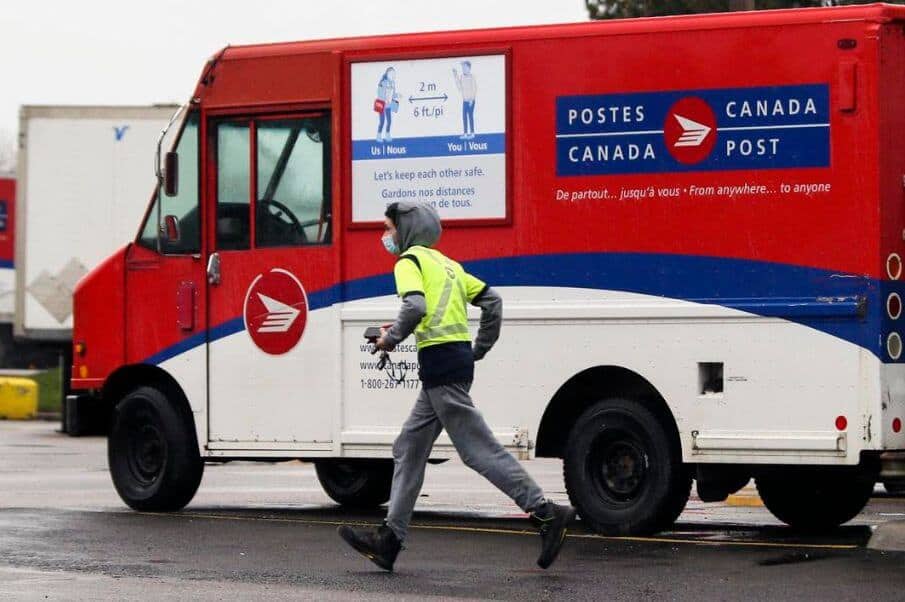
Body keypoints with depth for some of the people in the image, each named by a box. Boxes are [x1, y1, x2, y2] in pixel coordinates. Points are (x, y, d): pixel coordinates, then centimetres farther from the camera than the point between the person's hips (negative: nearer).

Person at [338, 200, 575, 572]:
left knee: (477, 448, -10)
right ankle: (389, 540, 11)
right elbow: (491, 299, 22)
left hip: (440, 361, -10)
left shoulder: (410, 261, -4)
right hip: (459, 358, 10)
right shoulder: (445, 263, 23)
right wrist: (481, 349, 23)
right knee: (409, 448, 11)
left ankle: (545, 513, -13)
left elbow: (415, 307, -22)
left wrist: (391, 338, -7)